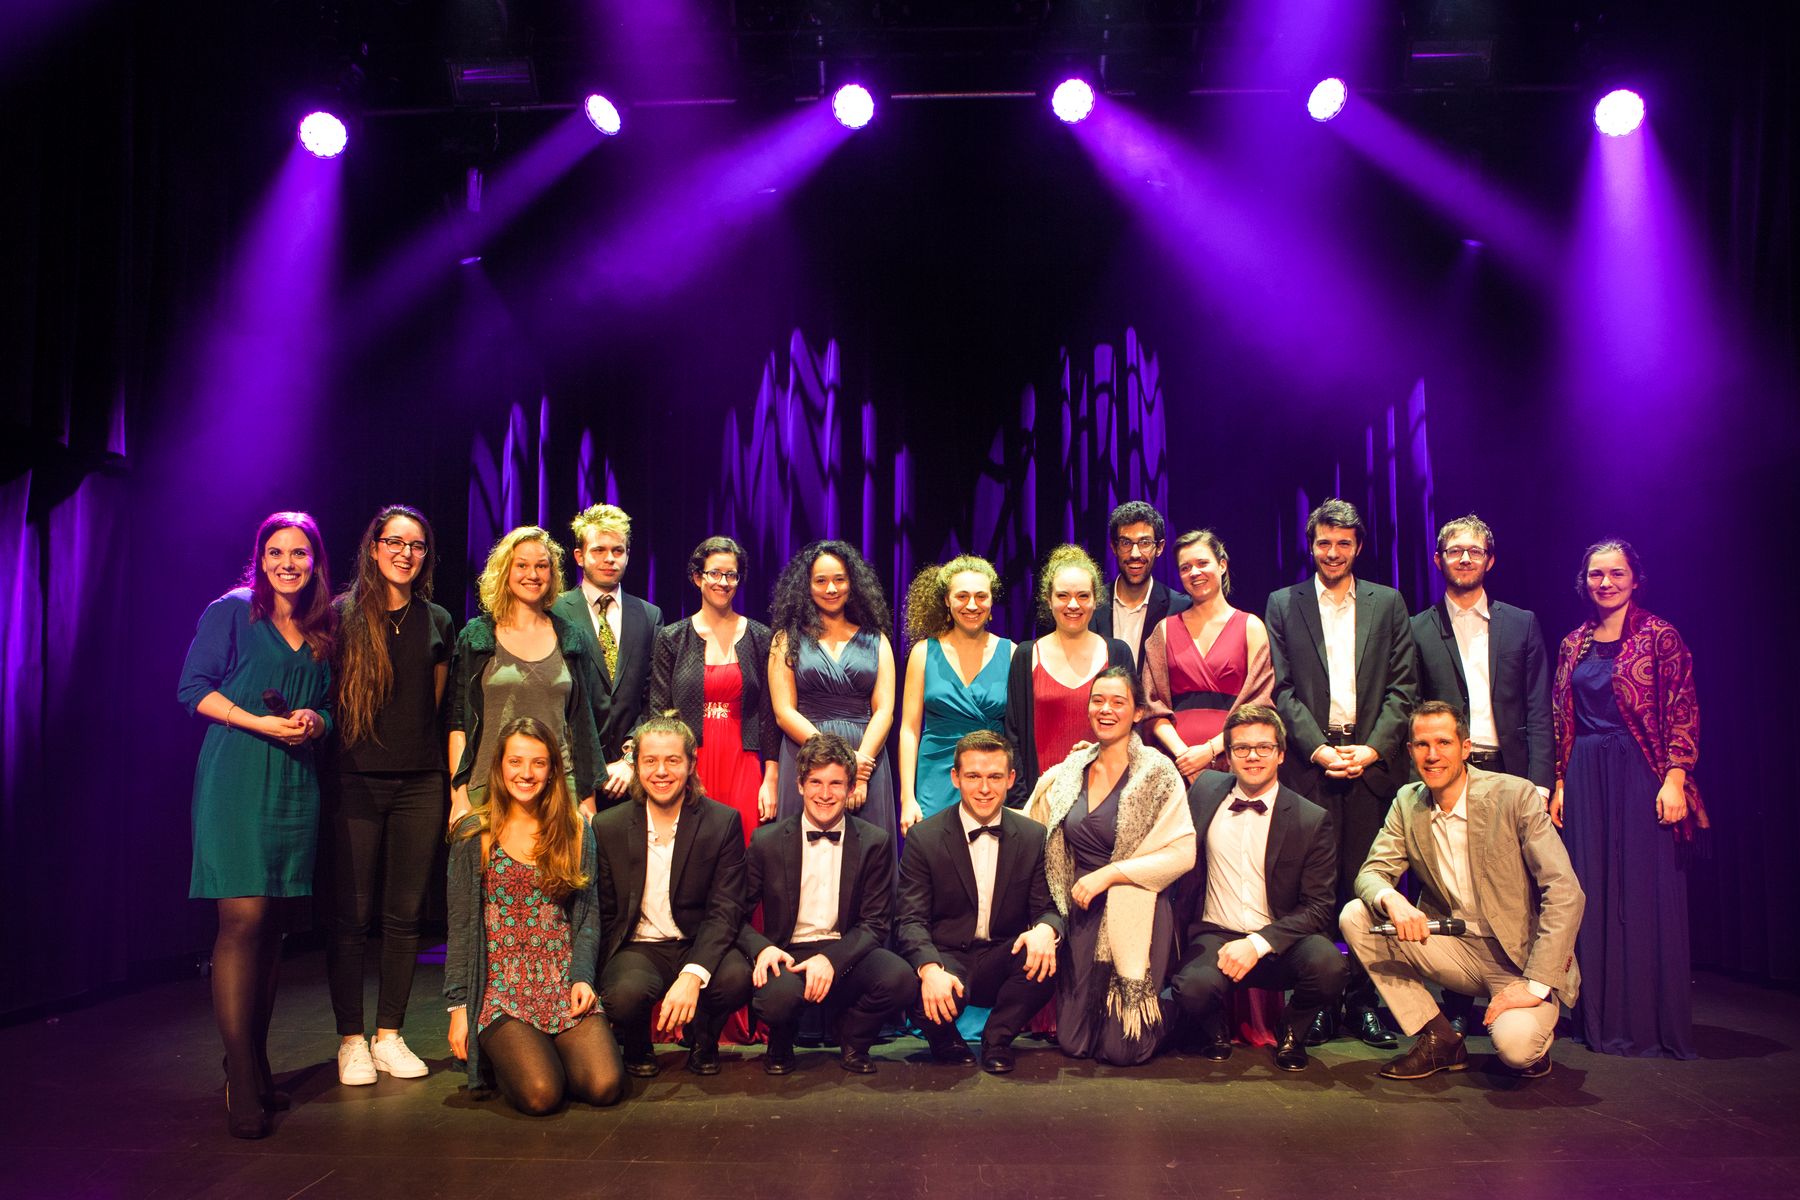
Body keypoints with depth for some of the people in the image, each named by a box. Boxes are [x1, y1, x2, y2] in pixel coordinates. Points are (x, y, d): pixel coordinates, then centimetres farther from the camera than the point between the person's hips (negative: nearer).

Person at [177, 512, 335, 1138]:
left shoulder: (323, 629, 16)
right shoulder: (231, 611, 2)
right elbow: (194, 688, -2)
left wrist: (314, 722, -3)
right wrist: (261, 722, -14)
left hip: (295, 784, 5)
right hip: (236, 777, -5)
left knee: (273, 923, 8)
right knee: (243, 918, -11)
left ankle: (257, 1064, 18)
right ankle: (241, 1083, -7)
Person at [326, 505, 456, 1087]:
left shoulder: (437, 622, 10)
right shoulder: (342, 616, 1)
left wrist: (454, 782, 10)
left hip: (420, 783, 3)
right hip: (355, 779, -3)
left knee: (405, 913, 6)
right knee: (351, 914, 1)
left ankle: (389, 1035, 17)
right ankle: (351, 1040, 13)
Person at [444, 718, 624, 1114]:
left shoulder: (576, 831, 9)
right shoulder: (474, 834, 3)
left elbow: (588, 912, 8)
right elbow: (461, 925, 2)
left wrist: (582, 977, -6)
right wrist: (458, 1005, -3)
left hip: (564, 988, 2)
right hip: (499, 988, -2)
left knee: (605, 1086, -19)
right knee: (541, 1094, -23)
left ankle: (548, 1052, 12)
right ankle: (499, 1054, 10)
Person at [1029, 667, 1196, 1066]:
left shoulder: (1157, 772, -7)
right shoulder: (1068, 772, 6)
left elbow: (1183, 853, -13)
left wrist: (1108, 874, -16)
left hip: (1136, 917, -4)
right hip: (1084, 914, 4)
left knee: (1123, 1049, -1)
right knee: (1073, 1042, 6)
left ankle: (1163, 1006, 29)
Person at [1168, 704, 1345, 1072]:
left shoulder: (1312, 820, -2)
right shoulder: (1205, 790, 6)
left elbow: (1318, 906, -6)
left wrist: (1258, 943, -19)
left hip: (1280, 943, 0)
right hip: (1215, 935, 0)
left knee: (1328, 965, -33)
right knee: (1194, 986, -33)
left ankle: (1292, 1032, 2)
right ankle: (1215, 1030, 6)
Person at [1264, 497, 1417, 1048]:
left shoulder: (1388, 604, 13)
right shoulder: (1283, 605, 10)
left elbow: (1403, 687, 7)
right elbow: (1281, 689, 3)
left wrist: (1372, 748, -6)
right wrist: (1319, 749, -8)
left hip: (1372, 760, 1)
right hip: (1309, 761, -1)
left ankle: (1363, 999, 9)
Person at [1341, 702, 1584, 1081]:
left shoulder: (1514, 796, -14)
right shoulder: (1407, 803, 1)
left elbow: (1565, 893, -18)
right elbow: (1371, 873, -2)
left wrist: (1536, 985, -25)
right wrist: (1392, 901, -29)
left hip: (1520, 955, -5)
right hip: (1454, 947, 5)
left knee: (1516, 1046, -32)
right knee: (1355, 917, -16)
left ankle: (1534, 1029, 8)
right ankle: (1439, 1039, -3)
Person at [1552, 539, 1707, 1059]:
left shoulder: (1659, 635, -3)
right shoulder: (1573, 644, 12)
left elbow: (1683, 714, -7)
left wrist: (1674, 780, -15)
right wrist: (1560, 784, 9)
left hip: (1642, 774, -5)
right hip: (1586, 779, 5)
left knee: (1646, 894, -1)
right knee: (1593, 896, 7)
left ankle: (1652, 1025, 9)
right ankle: (1603, 1018, 17)